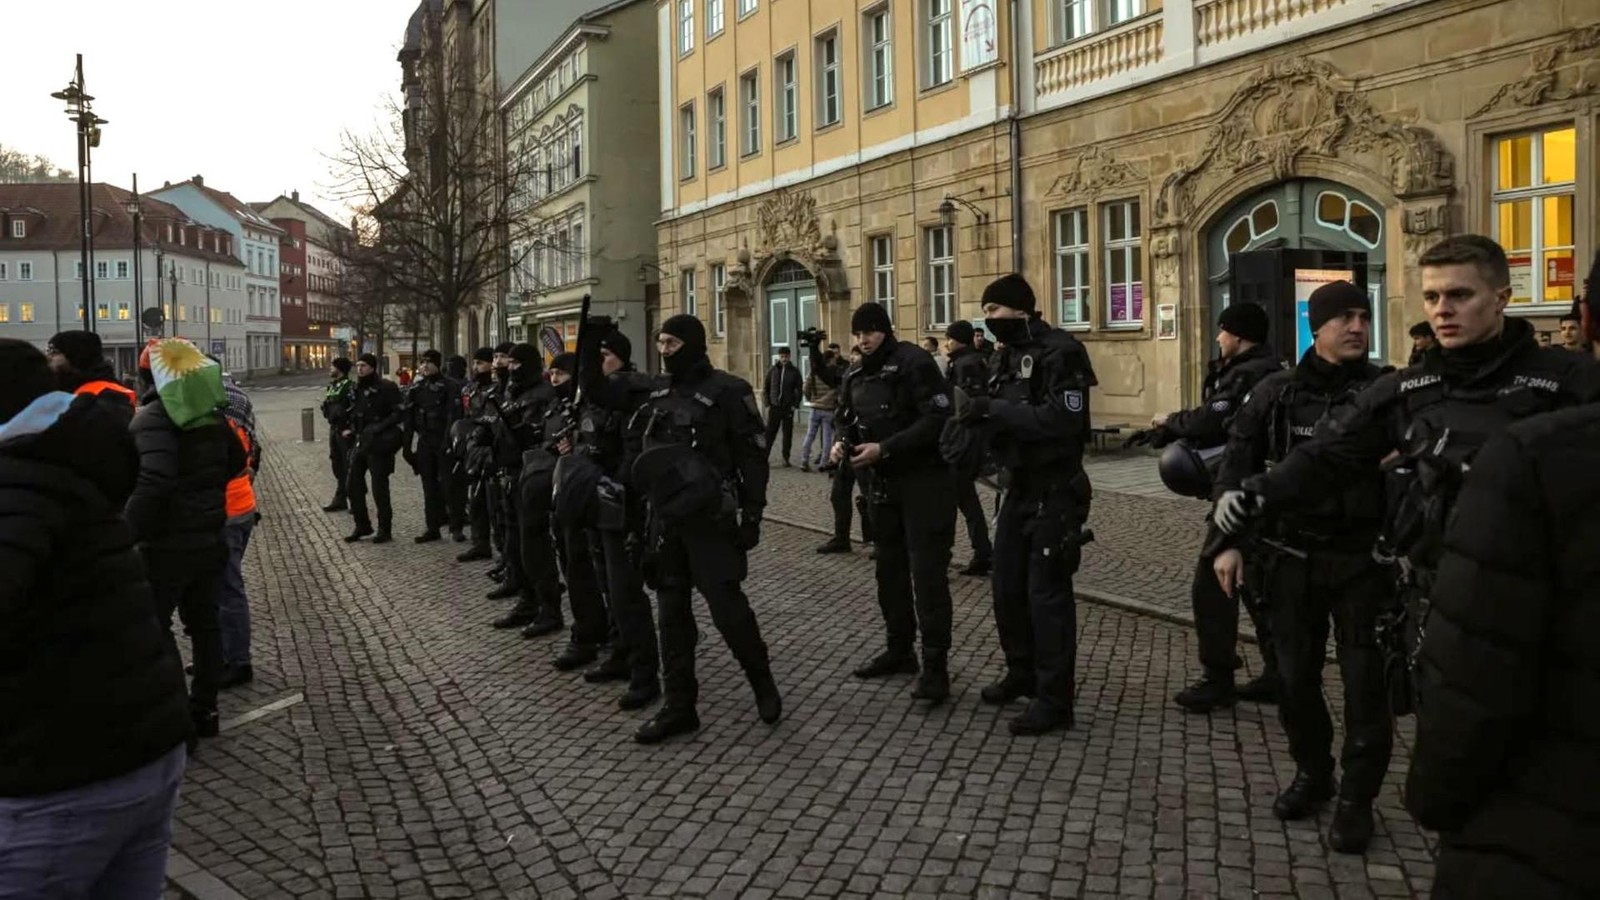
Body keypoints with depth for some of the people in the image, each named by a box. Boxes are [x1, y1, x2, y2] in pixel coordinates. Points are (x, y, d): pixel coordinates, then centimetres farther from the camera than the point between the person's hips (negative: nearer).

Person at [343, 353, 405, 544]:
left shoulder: (386, 388, -11)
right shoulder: (356, 390, 13)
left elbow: (400, 412, -16)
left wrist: (380, 427, -23)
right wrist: (349, 428, 9)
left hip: (378, 443, -8)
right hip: (359, 442, 8)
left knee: (379, 488, -2)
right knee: (353, 485, 9)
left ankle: (384, 530, 9)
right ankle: (362, 526, 22)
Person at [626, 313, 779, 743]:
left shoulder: (727, 391, -8)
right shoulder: (658, 393, 10)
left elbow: (753, 456, -9)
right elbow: (636, 446, 18)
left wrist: (752, 515, -12)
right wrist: (646, 501, 7)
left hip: (710, 518, -6)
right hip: (664, 518, 6)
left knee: (726, 605, -4)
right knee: (671, 611, 8)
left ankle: (762, 681, 20)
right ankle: (678, 706, 17)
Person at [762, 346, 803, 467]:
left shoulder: (794, 372, 3)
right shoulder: (772, 370, 5)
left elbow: (798, 390, 4)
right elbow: (766, 388, 8)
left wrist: (795, 405, -6)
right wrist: (767, 404, -1)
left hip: (788, 407, 0)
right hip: (774, 407, 0)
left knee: (788, 433, 4)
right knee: (769, 432, -1)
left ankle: (786, 458, 10)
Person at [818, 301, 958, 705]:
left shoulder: (914, 363, -14)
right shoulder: (855, 377, 10)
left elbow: (936, 420, -21)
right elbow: (848, 422, 19)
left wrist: (884, 448, -24)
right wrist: (843, 444, -5)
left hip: (925, 480, -8)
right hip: (883, 482, 8)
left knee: (927, 573, -8)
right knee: (890, 568, 14)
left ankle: (936, 666, -4)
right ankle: (900, 649, 28)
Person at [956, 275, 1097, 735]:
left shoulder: (1059, 352, -15)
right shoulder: (1008, 355, 12)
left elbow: (1063, 420, -26)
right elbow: (1006, 417, 10)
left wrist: (995, 409, -24)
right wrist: (980, 410, -13)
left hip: (1054, 490, -9)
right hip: (1018, 486, 9)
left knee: (1047, 592, -4)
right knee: (1007, 586, 15)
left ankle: (1055, 700, 5)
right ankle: (1023, 672, 33)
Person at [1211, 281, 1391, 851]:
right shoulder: (1276, 393, 1)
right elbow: (1237, 470, 3)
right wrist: (1229, 541, -3)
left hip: (1362, 560, -2)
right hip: (1289, 558, 2)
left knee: (1364, 681, 2)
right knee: (1296, 674, 12)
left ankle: (1357, 798, 18)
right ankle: (1312, 773, 33)